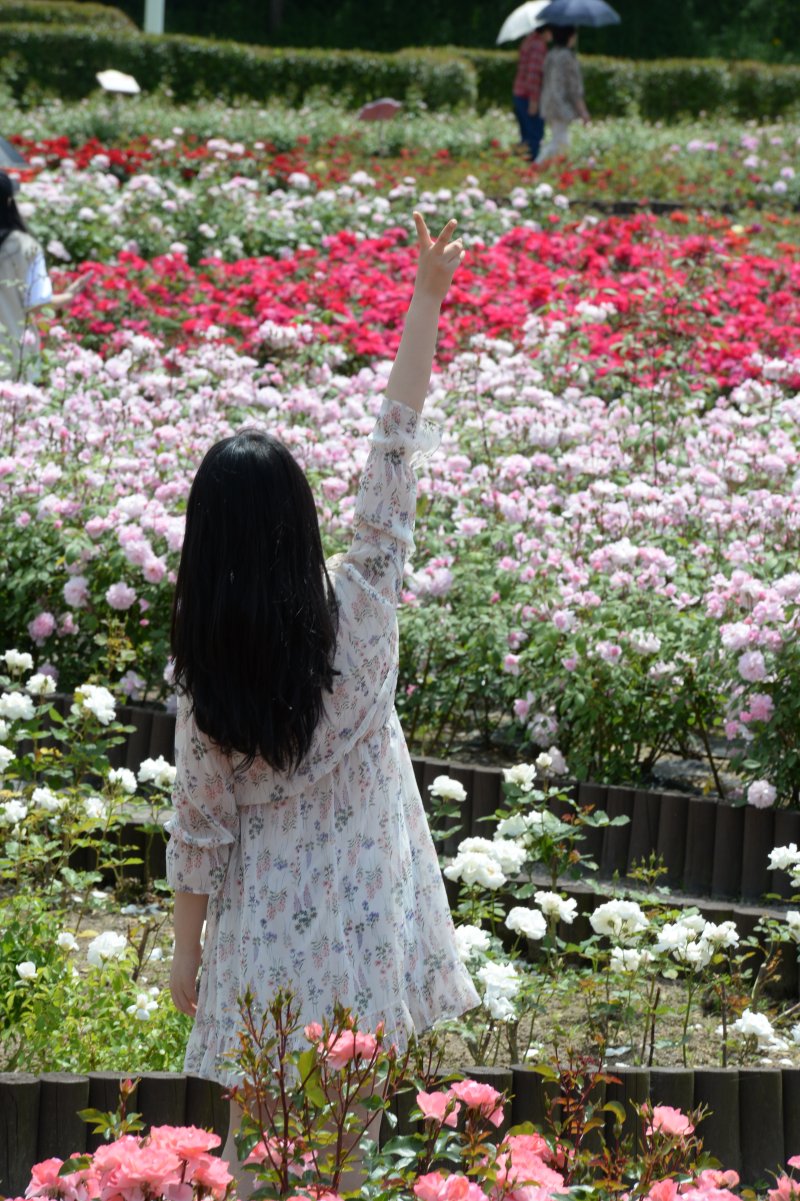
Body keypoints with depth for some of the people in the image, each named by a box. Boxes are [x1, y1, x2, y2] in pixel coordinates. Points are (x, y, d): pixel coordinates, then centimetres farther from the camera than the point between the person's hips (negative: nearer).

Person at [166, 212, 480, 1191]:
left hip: (265, 934, -1)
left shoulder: (206, 678, -16)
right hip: (364, 921, 2)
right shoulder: (360, 614, -15)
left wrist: (184, 953, 5)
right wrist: (427, 298, -10)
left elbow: (200, 830, -8)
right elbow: (395, 451, -12)